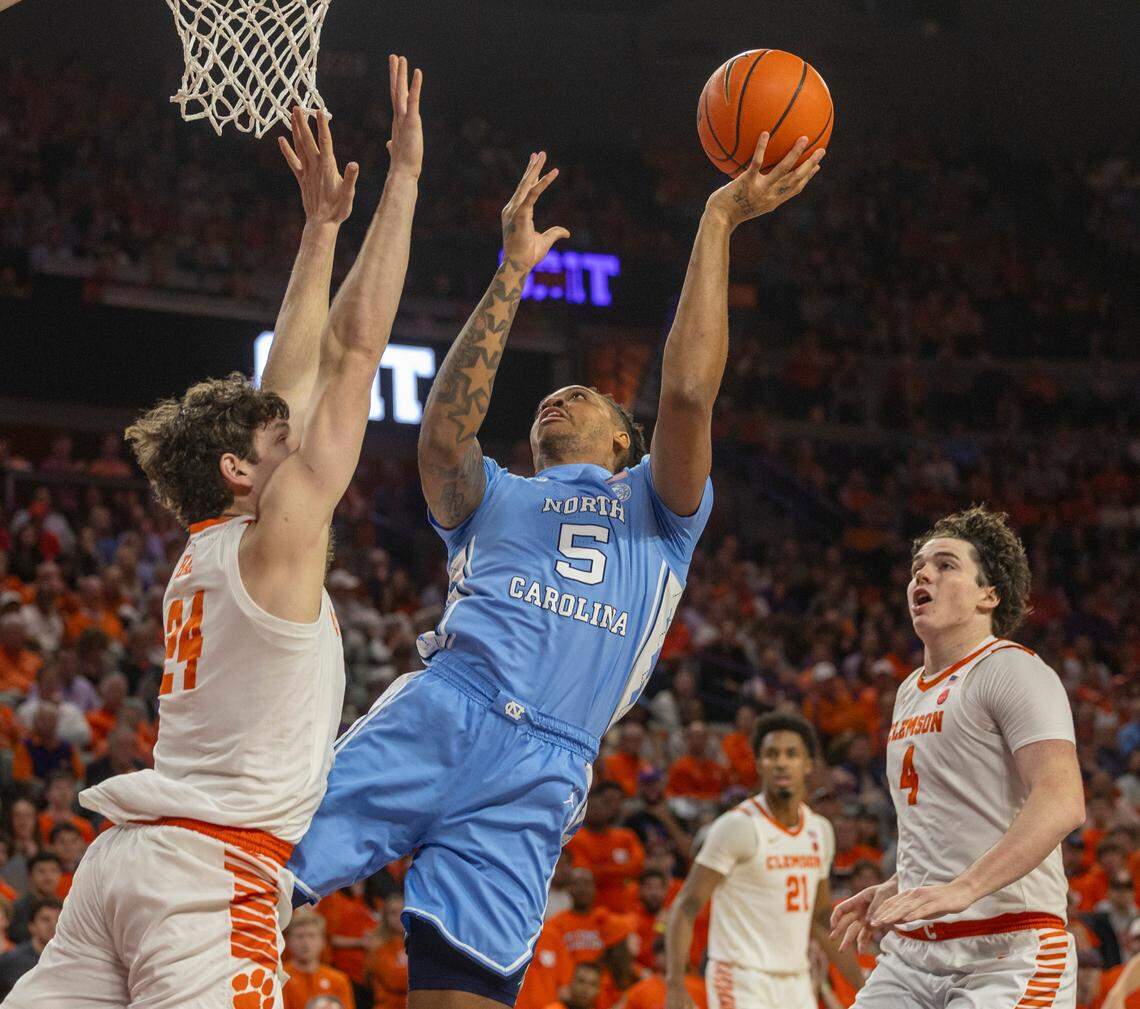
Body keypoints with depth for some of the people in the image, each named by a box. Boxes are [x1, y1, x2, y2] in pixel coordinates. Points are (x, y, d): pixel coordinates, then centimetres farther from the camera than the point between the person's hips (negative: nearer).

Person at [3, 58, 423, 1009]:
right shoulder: (279, 534, -2)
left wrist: (323, 225, 32)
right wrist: (403, 176, 2)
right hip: (216, 868, -8)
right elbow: (357, 344, -2)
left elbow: (294, 377, 28)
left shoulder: (206, 551, 19)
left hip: (123, 856, 8)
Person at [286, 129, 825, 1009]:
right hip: (435, 715, 2)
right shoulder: (492, 498, 29)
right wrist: (514, 272, 5)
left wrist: (719, 224, 6)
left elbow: (688, 394, 7)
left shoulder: (659, 505, 26)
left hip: (539, 776, -2)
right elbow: (444, 434, 6)